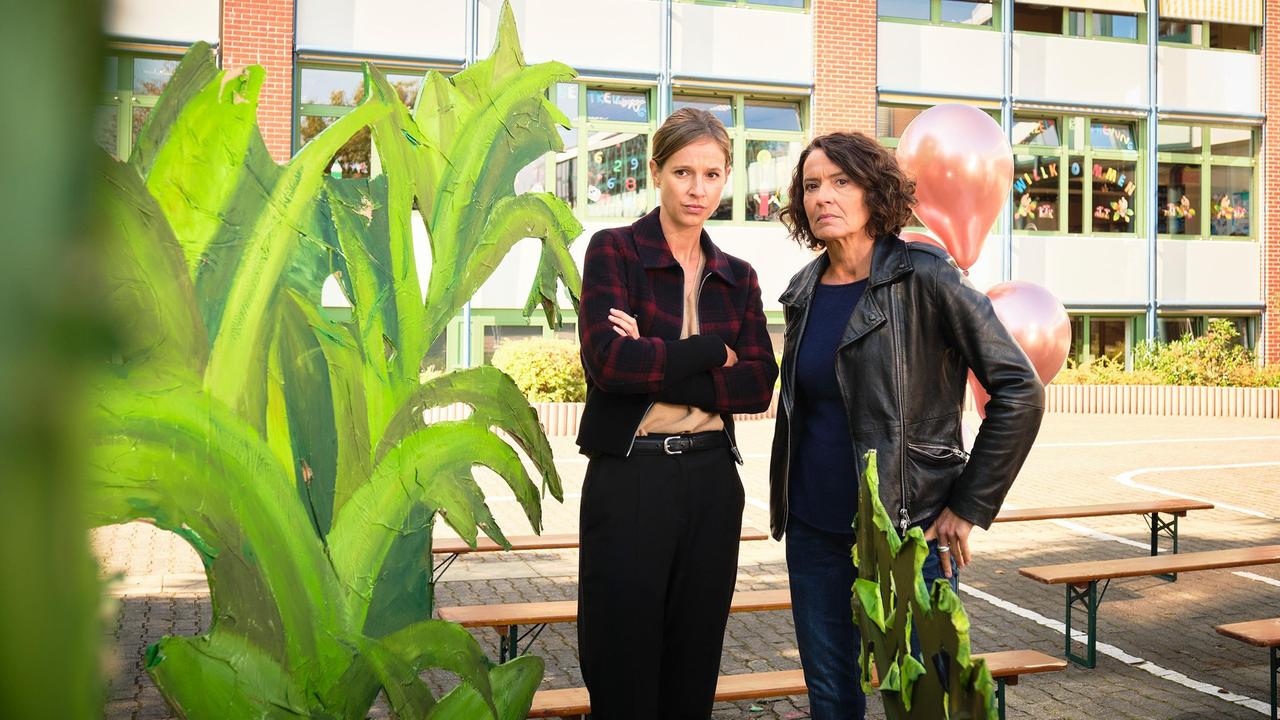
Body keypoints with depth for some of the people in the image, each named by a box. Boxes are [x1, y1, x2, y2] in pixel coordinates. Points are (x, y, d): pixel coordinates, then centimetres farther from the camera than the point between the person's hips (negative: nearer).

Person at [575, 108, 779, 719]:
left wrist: (655, 363, -13)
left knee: (693, 668, 12)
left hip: (712, 480, 4)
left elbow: (759, 387, -2)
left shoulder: (737, 277, 11)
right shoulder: (613, 251, -1)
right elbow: (608, 360, -16)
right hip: (628, 478, -4)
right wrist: (713, 353, -9)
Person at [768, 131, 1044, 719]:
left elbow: (1019, 390, -11)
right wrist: (788, 503, 14)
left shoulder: (923, 279, -10)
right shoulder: (804, 292, 8)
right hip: (813, 534, 5)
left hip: (908, 533, -5)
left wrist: (969, 506, -10)